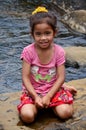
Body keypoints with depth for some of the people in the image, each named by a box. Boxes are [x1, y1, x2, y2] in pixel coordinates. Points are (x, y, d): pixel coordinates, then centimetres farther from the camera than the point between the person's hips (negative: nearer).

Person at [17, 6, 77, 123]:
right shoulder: (28, 51, -13)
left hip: (53, 90, 1)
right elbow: (25, 77, -12)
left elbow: (61, 77, -9)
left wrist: (48, 97, -18)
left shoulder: (59, 51, -10)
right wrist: (36, 97, -21)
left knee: (65, 113, -21)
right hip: (33, 91, -1)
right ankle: (36, 105, 11)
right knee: (27, 116, -25)